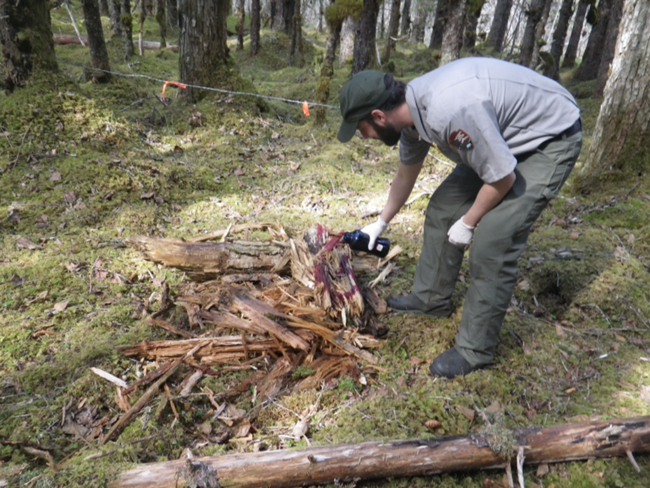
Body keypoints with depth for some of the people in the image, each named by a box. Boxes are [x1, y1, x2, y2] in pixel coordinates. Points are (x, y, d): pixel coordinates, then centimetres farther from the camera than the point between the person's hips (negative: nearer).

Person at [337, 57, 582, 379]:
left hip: (551, 139, -9)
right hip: (502, 136, 9)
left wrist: (468, 224, -11)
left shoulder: (449, 111, -37)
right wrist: (381, 224, 23)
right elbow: (406, 174, 12)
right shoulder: (411, 108, -7)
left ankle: (475, 350, -1)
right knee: (443, 209, 9)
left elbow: (503, 178, -27)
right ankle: (431, 298, 26)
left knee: (492, 242, -16)